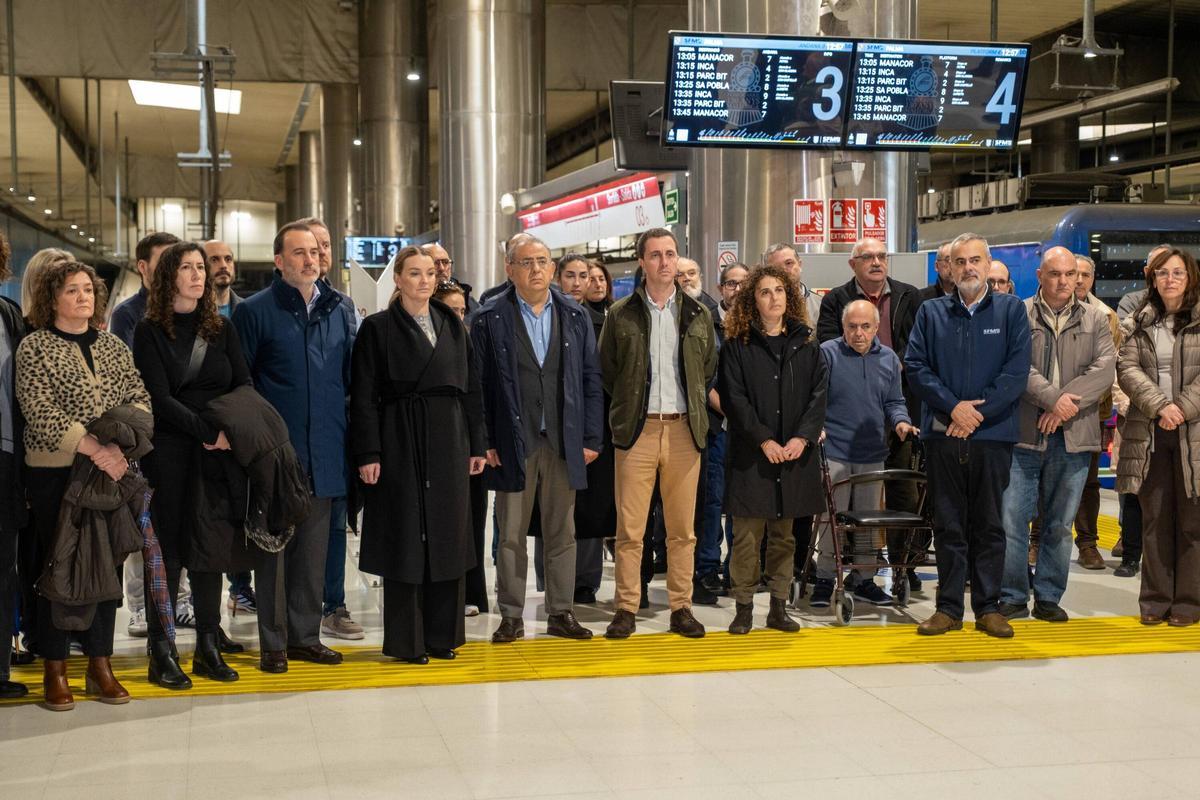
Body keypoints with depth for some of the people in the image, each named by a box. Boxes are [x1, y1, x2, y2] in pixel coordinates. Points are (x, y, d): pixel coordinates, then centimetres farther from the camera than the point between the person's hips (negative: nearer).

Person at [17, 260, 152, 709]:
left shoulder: (113, 347, 12)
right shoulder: (34, 348, -2)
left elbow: (139, 399, 6)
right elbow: (40, 413, -13)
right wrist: (93, 448, -21)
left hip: (111, 471, 4)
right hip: (54, 474, -4)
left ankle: (100, 664, 16)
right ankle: (55, 669, 10)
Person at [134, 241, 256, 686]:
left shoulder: (221, 328, 12)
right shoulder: (150, 331, 0)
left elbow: (244, 384, 7)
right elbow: (160, 398, -9)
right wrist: (208, 432, -16)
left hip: (217, 452, 4)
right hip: (168, 453, -4)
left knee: (210, 549, 5)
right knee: (167, 550, -2)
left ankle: (209, 649, 12)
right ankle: (161, 653, 4)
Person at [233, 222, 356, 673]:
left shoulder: (338, 309, 10)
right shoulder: (255, 311, -3)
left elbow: (350, 375, 14)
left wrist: (352, 437, 8)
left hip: (324, 450, 4)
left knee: (314, 547, 11)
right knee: (274, 546, 2)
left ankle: (305, 635, 21)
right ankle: (273, 643, 10)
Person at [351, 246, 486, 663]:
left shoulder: (453, 326, 12)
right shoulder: (378, 328, -1)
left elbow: (471, 388, 12)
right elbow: (364, 396, -5)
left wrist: (476, 445, 7)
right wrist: (367, 453, -12)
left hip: (449, 442, 4)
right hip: (401, 443, -4)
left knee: (448, 535, 6)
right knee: (405, 538, -1)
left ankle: (442, 633, 16)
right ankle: (405, 640, 7)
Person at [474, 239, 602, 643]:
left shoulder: (575, 317, 7)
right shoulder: (490, 318, -1)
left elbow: (590, 380, 8)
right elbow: (477, 384, -1)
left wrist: (591, 438, 3)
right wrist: (484, 441, -6)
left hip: (564, 443, 2)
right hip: (513, 443, -2)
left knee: (562, 533, 8)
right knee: (511, 535, 4)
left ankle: (561, 613, 18)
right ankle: (511, 617, 13)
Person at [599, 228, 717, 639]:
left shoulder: (699, 315, 10)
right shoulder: (620, 314, 3)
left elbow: (710, 371, 17)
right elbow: (605, 372, 9)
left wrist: (696, 407, 11)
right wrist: (628, 405, 6)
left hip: (685, 430, 2)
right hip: (637, 430, -2)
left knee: (683, 528, 6)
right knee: (629, 528, -2)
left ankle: (681, 608, 14)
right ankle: (626, 609, 6)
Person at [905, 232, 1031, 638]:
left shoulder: (1011, 310, 5)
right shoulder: (931, 312, 9)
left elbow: (1017, 371, -4)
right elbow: (915, 366, 1)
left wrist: (977, 412, -11)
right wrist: (953, 406, -11)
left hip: (993, 434, -1)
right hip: (943, 433, 1)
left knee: (989, 524, 5)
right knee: (948, 524, 6)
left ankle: (988, 607, 13)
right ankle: (948, 607, 12)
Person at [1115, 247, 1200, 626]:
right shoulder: (1141, 322, 10)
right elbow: (1127, 368, 0)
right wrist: (1159, 405, -14)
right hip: (1149, 435, 3)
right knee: (1155, 519, 7)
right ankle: (1156, 599, 14)